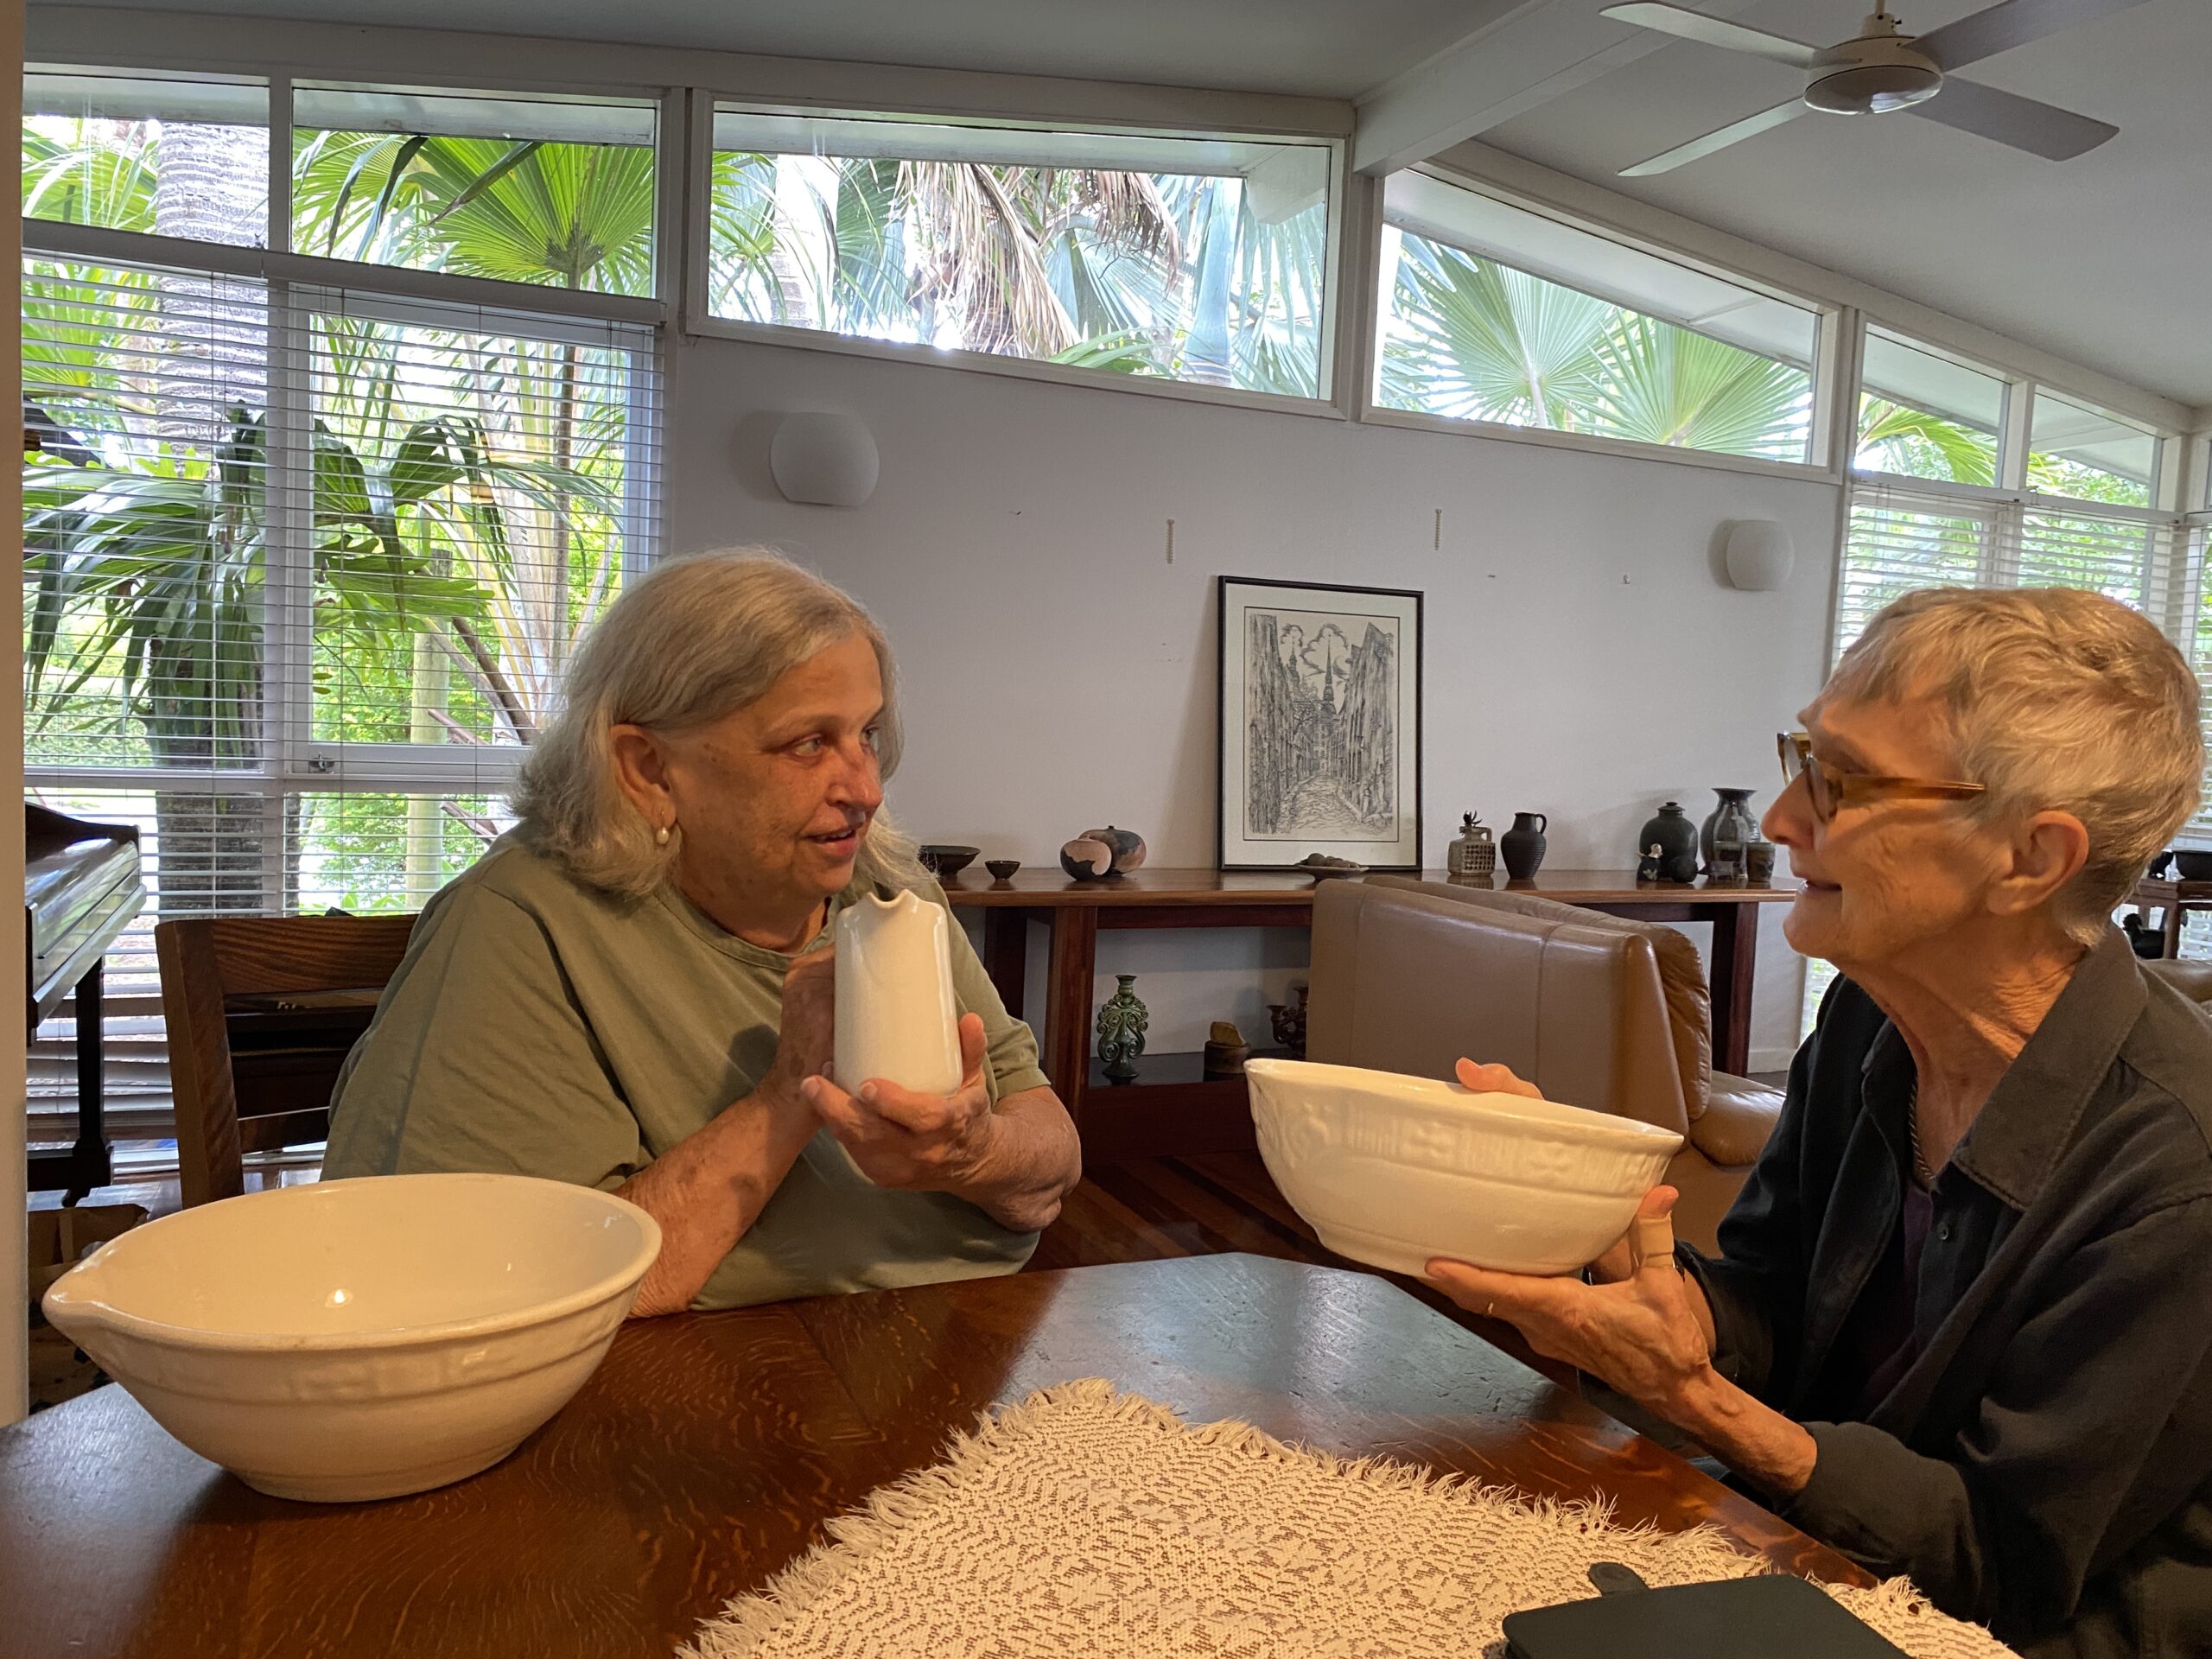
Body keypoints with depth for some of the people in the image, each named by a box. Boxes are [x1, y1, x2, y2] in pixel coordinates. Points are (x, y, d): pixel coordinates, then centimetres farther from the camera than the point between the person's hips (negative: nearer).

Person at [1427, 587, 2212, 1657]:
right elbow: (1764, 1317, -1)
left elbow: (2005, 1561, -19)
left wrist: (1691, 1395, -28)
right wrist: (1609, 1235, -21)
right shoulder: (1867, 1019, -6)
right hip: (1817, 1569, 5)